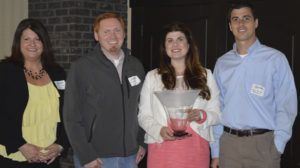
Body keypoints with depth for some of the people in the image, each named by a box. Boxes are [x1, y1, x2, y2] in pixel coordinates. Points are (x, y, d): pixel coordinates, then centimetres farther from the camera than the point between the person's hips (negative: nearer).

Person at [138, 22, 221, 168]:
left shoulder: (206, 75, 12)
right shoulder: (152, 77, 11)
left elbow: (217, 114, 9)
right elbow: (143, 115, 7)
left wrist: (201, 116, -12)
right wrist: (159, 130, -11)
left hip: (195, 149, 1)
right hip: (162, 148, 0)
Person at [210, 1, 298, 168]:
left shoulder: (275, 59, 1)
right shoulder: (222, 63, 11)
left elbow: (287, 107, -3)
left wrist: (277, 146, -12)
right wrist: (215, 151, 7)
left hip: (262, 143, -3)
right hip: (228, 143, 3)